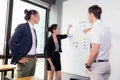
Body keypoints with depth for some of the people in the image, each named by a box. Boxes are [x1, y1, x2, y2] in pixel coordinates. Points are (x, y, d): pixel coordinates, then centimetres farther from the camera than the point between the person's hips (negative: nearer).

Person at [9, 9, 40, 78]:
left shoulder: (33, 30, 15)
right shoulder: (22, 27, -9)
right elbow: (12, 42, -15)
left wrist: (34, 56, 12)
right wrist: (18, 58, -13)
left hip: (33, 59, 8)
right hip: (25, 60, -7)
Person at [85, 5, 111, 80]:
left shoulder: (95, 28, -16)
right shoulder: (106, 27, 9)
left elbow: (95, 51, -23)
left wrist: (88, 64, -11)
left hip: (97, 64, -8)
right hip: (107, 63, 9)